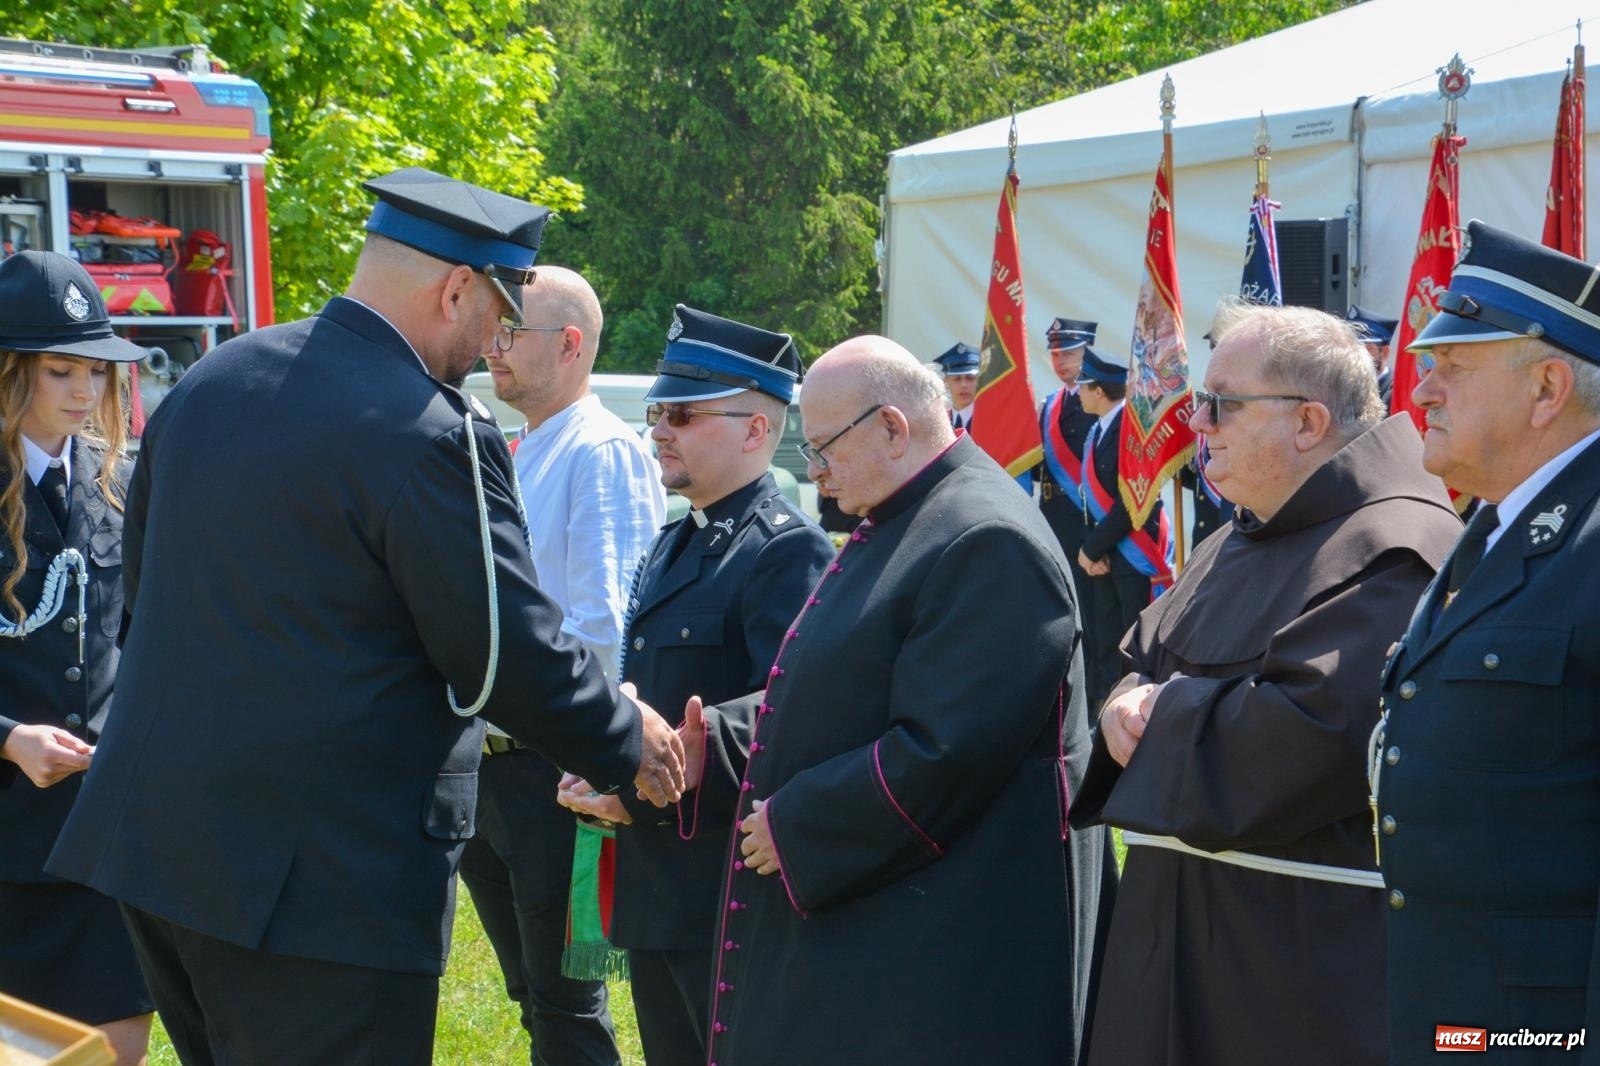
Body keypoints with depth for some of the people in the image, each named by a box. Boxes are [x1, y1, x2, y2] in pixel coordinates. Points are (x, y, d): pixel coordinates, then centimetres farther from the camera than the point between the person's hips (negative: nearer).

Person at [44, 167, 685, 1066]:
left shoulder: (210, 380, 7)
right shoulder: (435, 438, -18)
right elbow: (512, 654, -13)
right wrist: (629, 744, 4)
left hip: (152, 845, 8)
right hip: (318, 884, -8)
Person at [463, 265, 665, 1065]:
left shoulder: (604, 454, -14)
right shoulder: (514, 457, 13)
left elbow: (603, 627, -22)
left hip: (552, 767, -9)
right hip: (486, 760, 9)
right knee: (532, 992, 18)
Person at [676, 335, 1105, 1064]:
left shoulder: (987, 545, -20)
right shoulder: (893, 528, 14)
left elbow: (944, 754, -26)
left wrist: (795, 827, -18)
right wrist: (708, 745, 5)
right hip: (849, 913, 10)